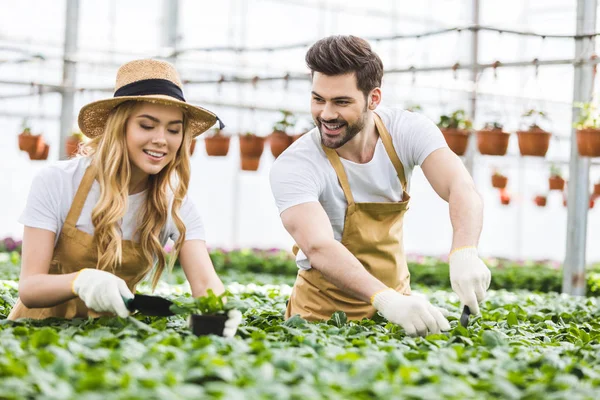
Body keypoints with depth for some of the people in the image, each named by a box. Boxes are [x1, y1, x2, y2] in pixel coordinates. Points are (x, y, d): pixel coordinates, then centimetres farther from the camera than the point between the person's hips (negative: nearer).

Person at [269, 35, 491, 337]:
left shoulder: (407, 131, -10)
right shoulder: (293, 167, -21)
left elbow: (460, 187, -25)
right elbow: (318, 248, -35)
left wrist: (464, 254, -45)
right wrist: (386, 300, -51)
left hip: (394, 299, 2)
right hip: (323, 313, -2)